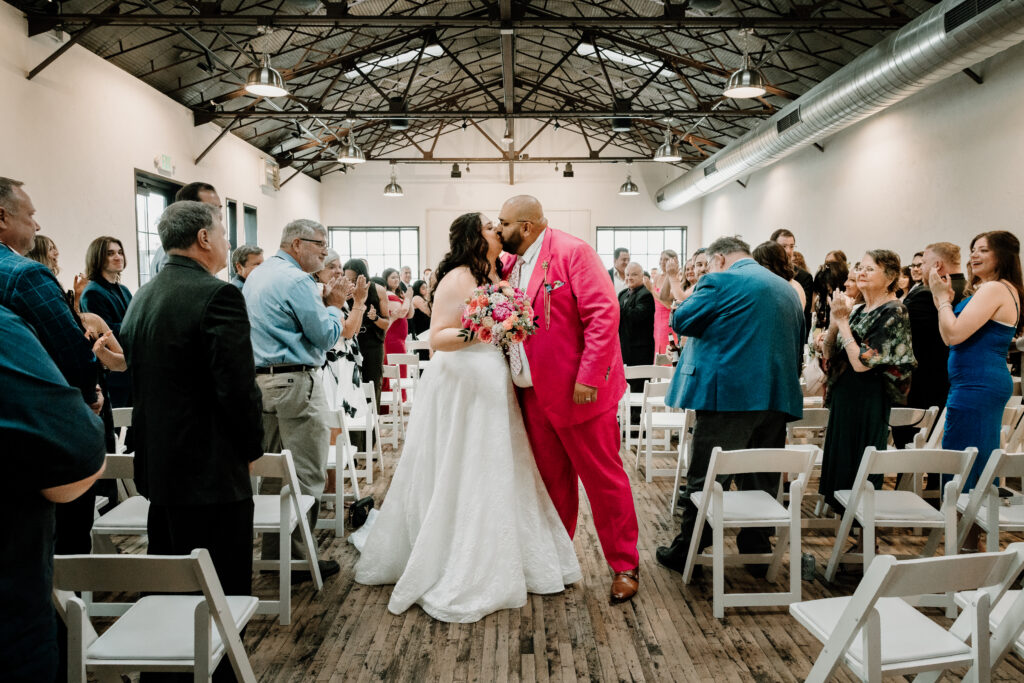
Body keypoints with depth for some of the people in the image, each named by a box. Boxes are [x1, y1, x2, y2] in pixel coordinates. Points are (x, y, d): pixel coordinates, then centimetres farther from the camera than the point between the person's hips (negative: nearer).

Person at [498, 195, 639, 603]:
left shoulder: (572, 252, -11)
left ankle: (624, 566, 17)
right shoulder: (509, 265, 13)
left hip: (578, 392, -7)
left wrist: (588, 378, -22)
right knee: (551, 481, 16)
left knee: (603, 477, 3)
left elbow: (604, 314, -18)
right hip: (534, 393, 7)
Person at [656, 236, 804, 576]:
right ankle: (757, 551, 23)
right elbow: (797, 345, 21)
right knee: (762, 479, 14)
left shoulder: (720, 281, -6)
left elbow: (681, 321, -4)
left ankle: (685, 552, 10)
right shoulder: (788, 290, 18)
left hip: (729, 395, -7)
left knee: (705, 478, 2)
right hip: (777, 395, 7)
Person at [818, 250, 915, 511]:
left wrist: (842, 320, -16)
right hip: (843, 397, 8)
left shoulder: (893, 312, -13)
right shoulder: (857, 309, 9)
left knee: (859, 469, 1)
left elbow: (862, 362, -22)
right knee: (838, 460, 15)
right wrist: (835, 319, -8)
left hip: (868, 402, -8)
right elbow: (828, 352, 7)